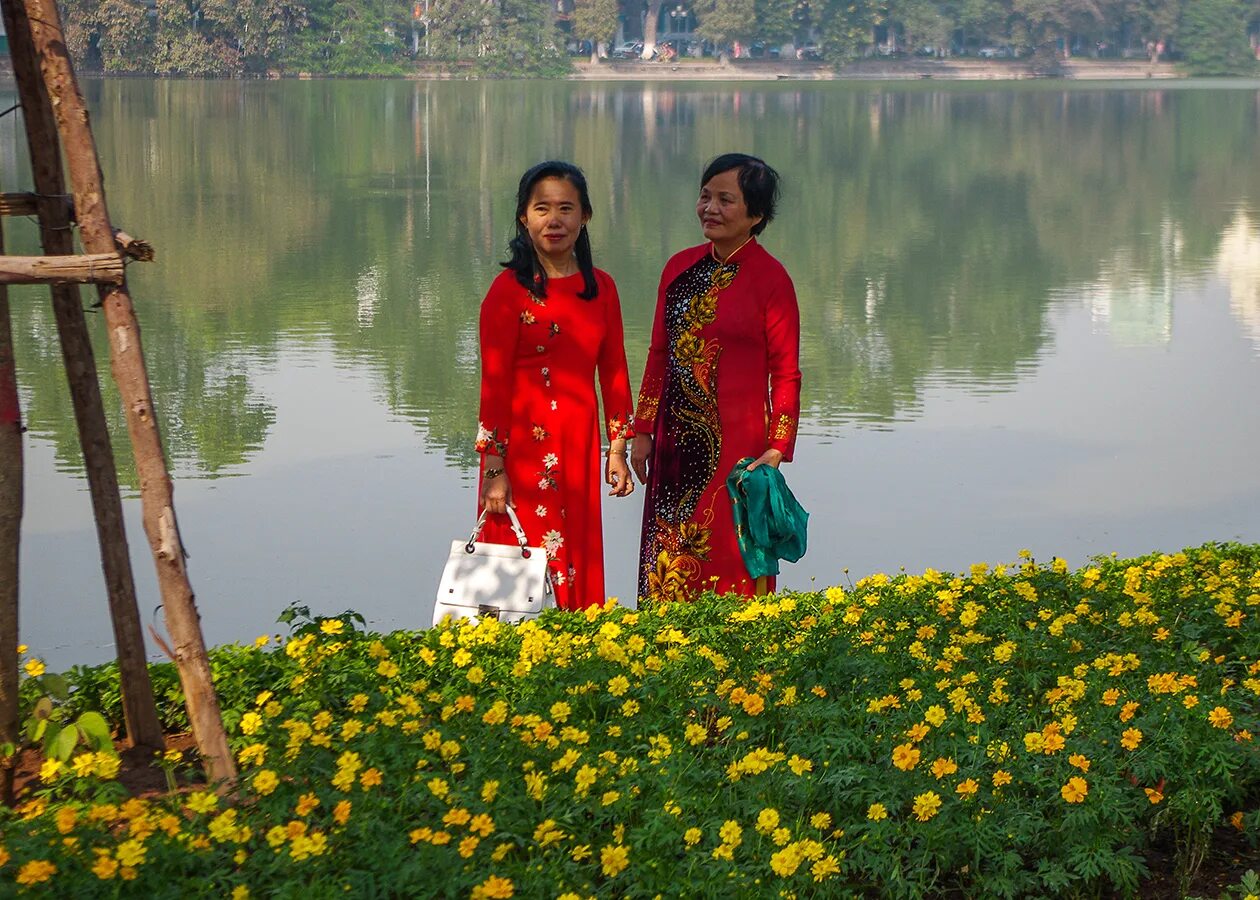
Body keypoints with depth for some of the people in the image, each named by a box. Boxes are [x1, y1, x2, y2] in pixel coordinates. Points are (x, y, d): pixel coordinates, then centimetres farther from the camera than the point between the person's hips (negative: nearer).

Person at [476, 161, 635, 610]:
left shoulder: (600, 288, 8)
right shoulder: (510, 290, -7)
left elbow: (613, 370, 13)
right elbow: (494, 384, -9)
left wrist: (617, 451, 10)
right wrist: (494, 469, -12)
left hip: (580, 446, 5)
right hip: (525, 446, -5)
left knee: (579, 566, 8)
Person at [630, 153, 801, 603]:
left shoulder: (770, 278, -6)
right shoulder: (680, 267, 9)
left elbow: (785, 374, -5)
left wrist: (776, 452, -11)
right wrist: (643, 431, 11)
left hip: (736, 444, -5)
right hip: (676, 442, 5)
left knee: (730, 560, -2)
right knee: (668, 561, 6)